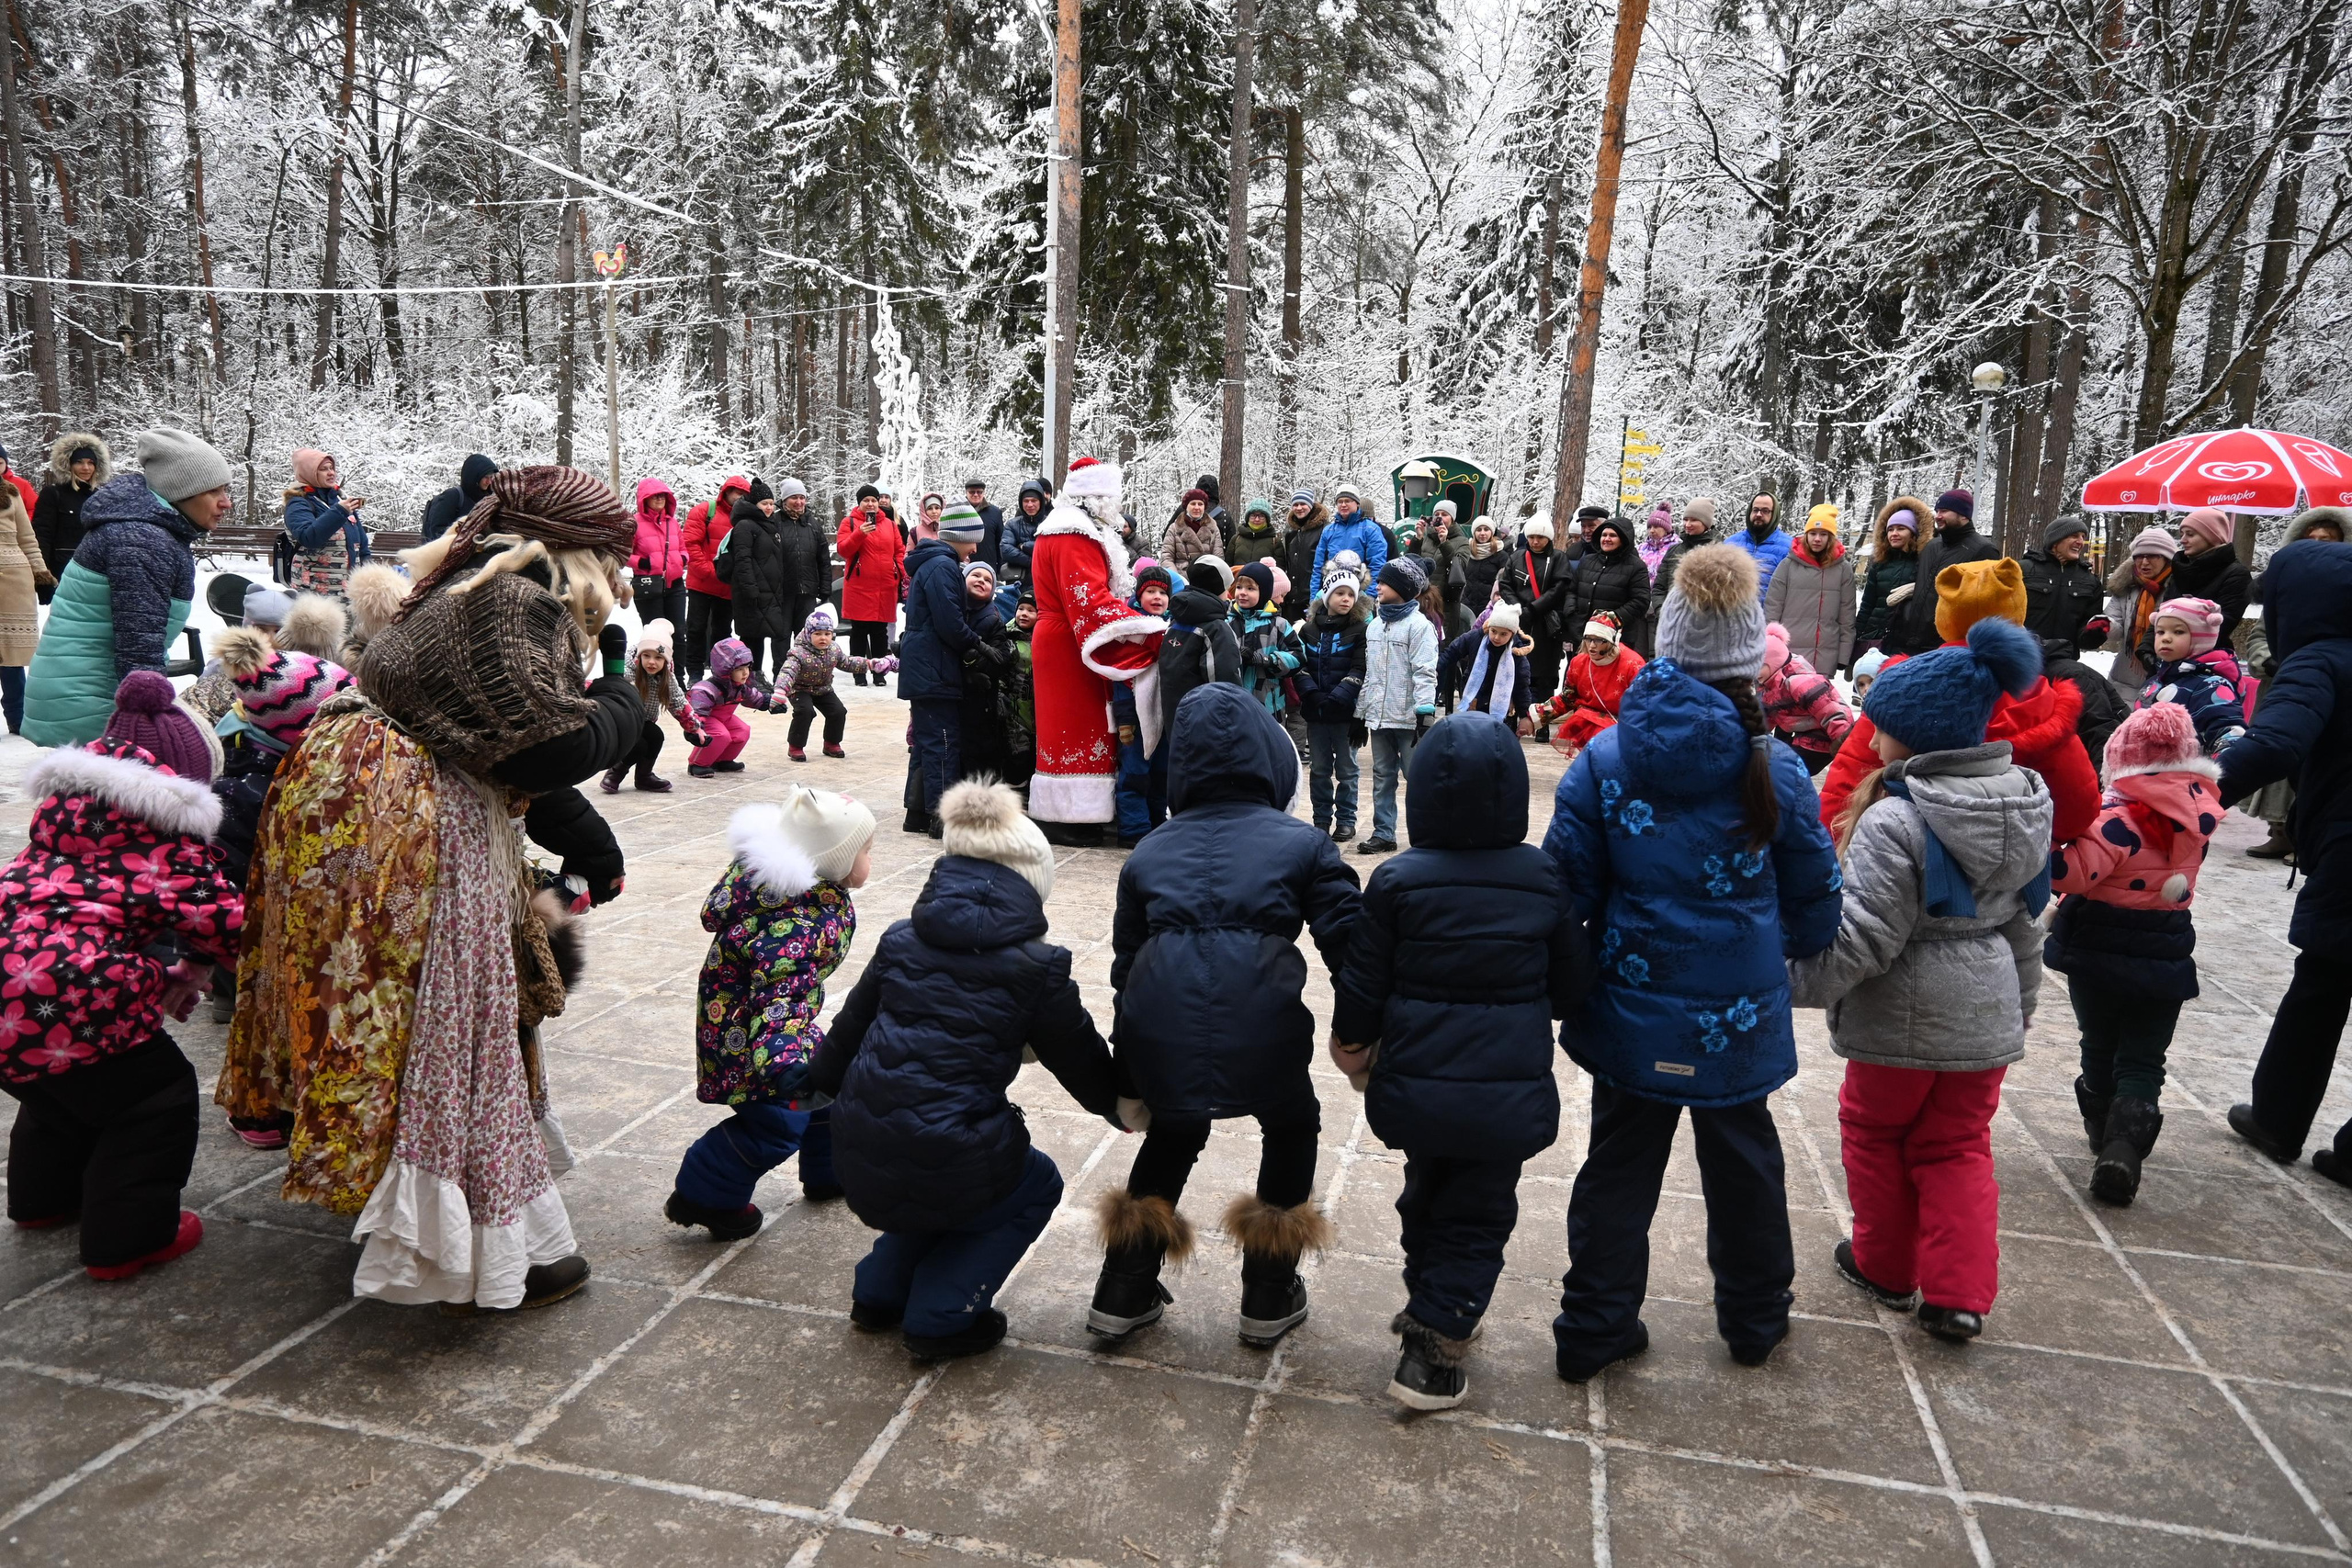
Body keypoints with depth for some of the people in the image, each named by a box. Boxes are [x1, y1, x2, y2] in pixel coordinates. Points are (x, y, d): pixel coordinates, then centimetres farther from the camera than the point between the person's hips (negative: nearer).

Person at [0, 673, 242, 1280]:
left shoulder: (69, 790, 17)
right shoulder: (166, 815, -8)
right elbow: (210, 909, -13)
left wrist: (155, 967, 14)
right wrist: (195, 963, 10)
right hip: (67, 984, -9)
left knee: (60, 1076, 32)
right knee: (156, 1093, 8)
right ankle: (128, 1238, 16)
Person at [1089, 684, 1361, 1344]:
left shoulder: (1148, 853, 21)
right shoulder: (1301, 843, 13)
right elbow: (1348, 943, 5)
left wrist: (1129, 1083, 31)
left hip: (1158, 1035, 3)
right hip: (1261, 1033, -3)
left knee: (1172, 1133, 34)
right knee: (1291, 1128, 29)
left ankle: (1124, 1292, 36)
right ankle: (1270, 1297, 35)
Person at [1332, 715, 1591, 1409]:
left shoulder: (1396, 881, -11)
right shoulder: (1545, 878, -7)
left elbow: (1360, 990, -7)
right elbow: (1573, 985, 2)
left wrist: (1353, 1048, 12)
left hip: (1414, 1085, 1)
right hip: (1510, 1092, -1)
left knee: (1426, 1196, 24)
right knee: (1479, 1216, 13)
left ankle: (1429, 1311, 41)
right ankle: (1433, 1354, 9)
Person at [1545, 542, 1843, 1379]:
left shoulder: (1602, 761, -13)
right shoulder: (1775, 769, -11)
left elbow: (1566, 888, -9)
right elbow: (1813, 895, 0)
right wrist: (1795, 953, 21)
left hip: (1634, 1009, 0)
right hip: (1738, 1016, 0)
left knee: (1620, 1165, 14)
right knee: (1743, 1160, 21)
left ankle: (1594, 1330, 23)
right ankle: (1754, 1318, 40)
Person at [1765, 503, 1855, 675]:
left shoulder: (1843, 569, 6)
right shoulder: (1789, 564, 2)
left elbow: (1847, 616, 6)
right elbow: (1772, 608, 3)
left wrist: (1844, 656, 2)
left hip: (1826, 659, 1)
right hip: (1788, 655, -1)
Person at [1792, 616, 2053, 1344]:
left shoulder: (1895, 819, -24)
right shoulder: (2021, 803, 1)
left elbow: (1864, 936, -25)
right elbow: (2023, 917, 12)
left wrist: (1802, 983, -12)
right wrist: (2021, 999, 23)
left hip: (1903, 1015, -6)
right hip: (1987, 1011, 7)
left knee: (1875, 1131, 17)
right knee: (1959, 1147, 19)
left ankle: (1888, 1268, 31)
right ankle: (1960, 1294, 16)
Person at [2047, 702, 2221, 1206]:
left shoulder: (2121, 818, -23)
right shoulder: (2200, 810, -5)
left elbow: (2075, 874, -31)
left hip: (2099, 954, -3)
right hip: (2165, 955, 3)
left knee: (2099, 1050, 18)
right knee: (2143, 1062, 8)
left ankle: (2104, 1134, 32)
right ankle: (2126, 1143, -11)